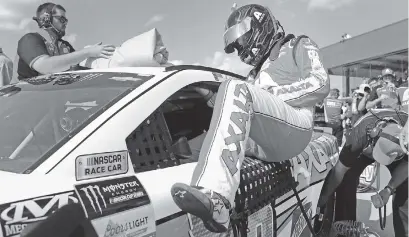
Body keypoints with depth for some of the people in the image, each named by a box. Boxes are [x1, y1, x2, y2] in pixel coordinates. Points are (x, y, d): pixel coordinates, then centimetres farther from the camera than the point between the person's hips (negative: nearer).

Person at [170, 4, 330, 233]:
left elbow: (320, 84, 3)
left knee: (235, 89, -27)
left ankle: (215, 198, -45)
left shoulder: (299, 46, 23)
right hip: (268, 148, 7)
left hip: (294, 127, -7)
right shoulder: (255, 74, 40)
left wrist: (271, 94, -5)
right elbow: (246, 111, 22)